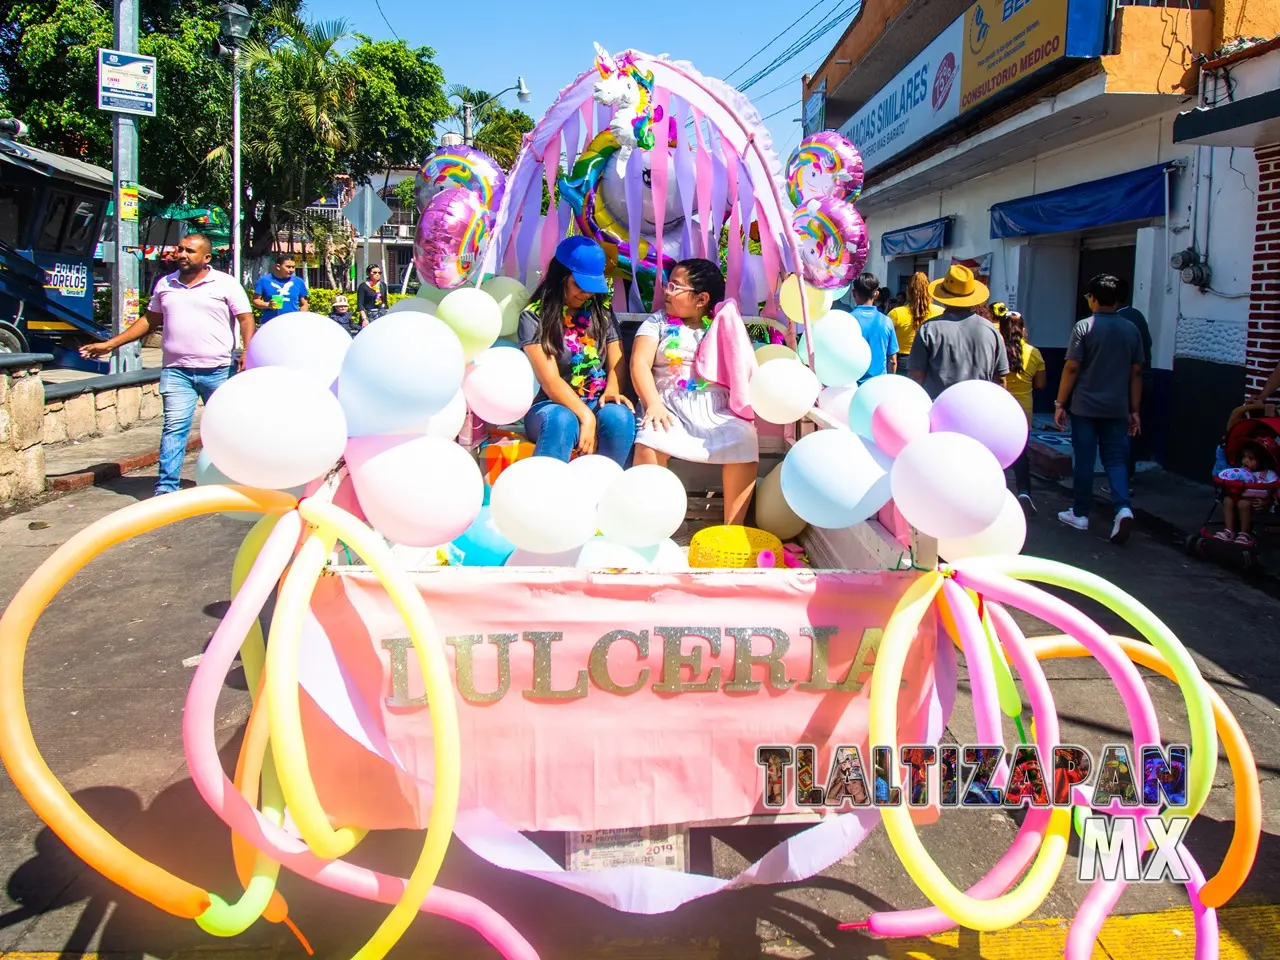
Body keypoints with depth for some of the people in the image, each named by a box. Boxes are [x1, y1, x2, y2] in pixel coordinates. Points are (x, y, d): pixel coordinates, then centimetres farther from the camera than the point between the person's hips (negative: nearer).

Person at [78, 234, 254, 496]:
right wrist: (110, 344, 18)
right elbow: (150, 320, 21)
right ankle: (166, 488, -7)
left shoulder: (226, 284, 2)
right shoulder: (165, 284, 14)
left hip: (217, 371, -2)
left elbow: (246, 319, -3)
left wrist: (248, 352, -20)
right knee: (174, 427, -7)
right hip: (176, 370, 2)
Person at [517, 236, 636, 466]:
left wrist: (611, 391, -17)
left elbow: (616, 364, 8)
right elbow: (549, 380, -13)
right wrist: (585, 416, -27)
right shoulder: (534, 316, -4)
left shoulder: (602, 311, 11)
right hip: (551, 406, -3)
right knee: (562, 421, -38)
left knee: (619, 416, -32)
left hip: (597, 403, 3)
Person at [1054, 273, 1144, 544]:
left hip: (1085, 407, -3)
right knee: (1115, 459, 7)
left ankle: (1080, 514, 14)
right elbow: (1136, 373, 7)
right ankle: (1123, 508, -12)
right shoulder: (1131, 330, 5)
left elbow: (1071, 369, -10)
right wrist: (1134, 410, 13)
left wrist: (1059, 404, -4)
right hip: (1117, 409, 3)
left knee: (1084, 460, 5)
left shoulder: (1084, 327, -8)